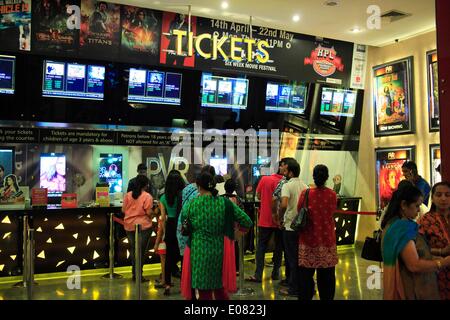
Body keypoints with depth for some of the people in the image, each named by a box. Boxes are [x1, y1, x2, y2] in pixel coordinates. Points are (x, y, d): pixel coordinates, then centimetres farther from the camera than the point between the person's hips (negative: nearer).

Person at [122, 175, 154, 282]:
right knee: (141, 251, 3)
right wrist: (154, 211, 7)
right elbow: (149, 212, -14)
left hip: (129, 226, 5)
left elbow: (123, 210, 7)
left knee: (133, 249, 15)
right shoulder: (147, 196, -11)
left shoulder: (127, 195, 3)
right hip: (143, 226, -5)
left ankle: (135, 274, 19)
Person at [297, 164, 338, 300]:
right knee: (326, 276, 14)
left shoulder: (306, 193, -11)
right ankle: (327, 297, 23)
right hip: (327, 239, 2)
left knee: (305, 275, 8)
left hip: (308, 239, -1)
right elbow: (332, 212, 6)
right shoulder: (332, 194, -7)